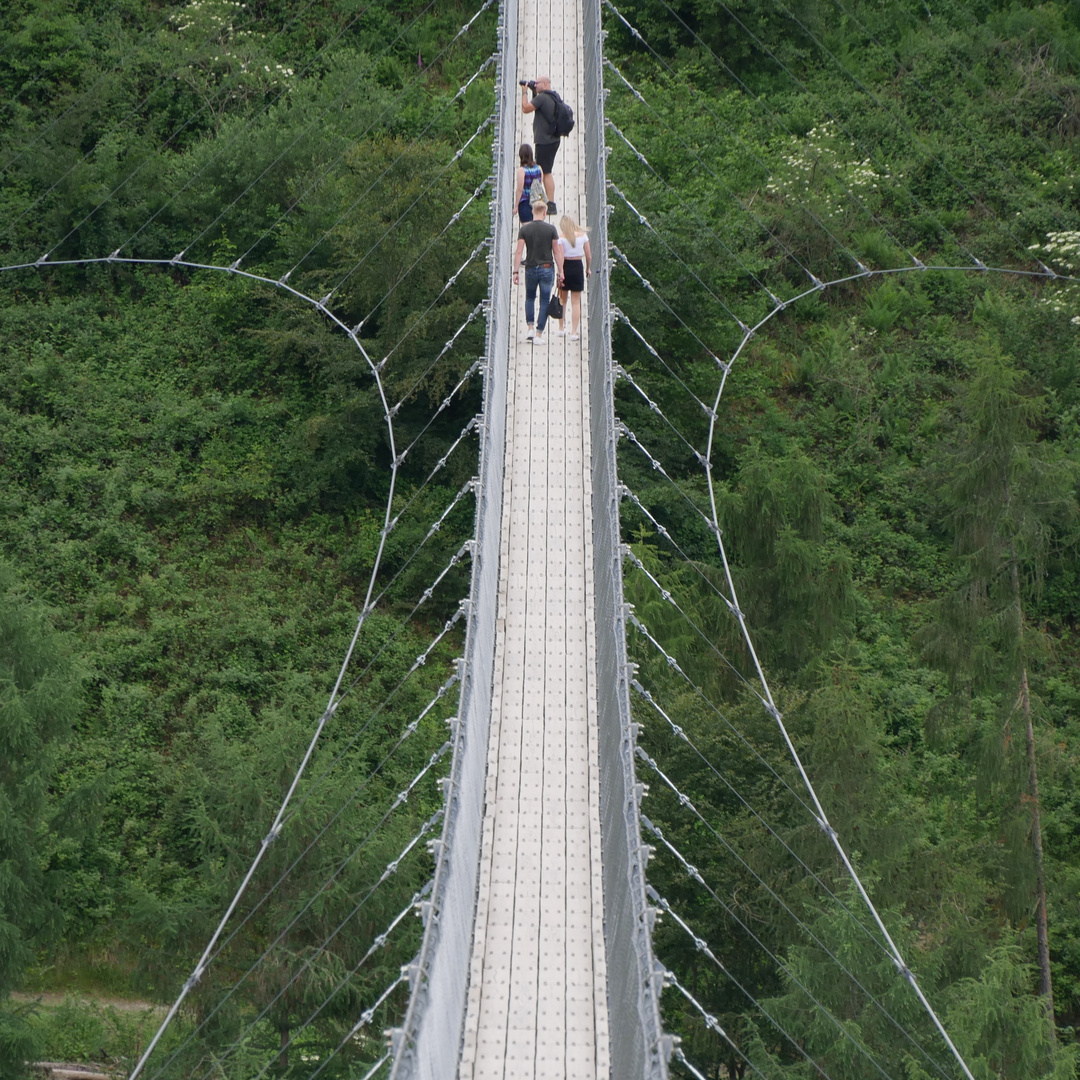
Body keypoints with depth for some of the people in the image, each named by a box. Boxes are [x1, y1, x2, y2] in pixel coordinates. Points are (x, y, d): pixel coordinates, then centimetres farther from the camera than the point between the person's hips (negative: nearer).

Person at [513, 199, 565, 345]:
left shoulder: (524, 229, -3)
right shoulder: (551, 229, -5)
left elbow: (518, 252, -7)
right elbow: (557, 252, -4)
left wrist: (515, 271, -3)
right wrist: (560, 272, 3)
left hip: (531, 269, 1)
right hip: (547, 268, -1)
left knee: (530, 298, 23)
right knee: (544, 301, 5)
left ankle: (530, 328, 13)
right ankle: (539, 335, 1)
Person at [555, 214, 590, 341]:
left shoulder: (562, 238, -8)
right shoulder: (583, 235, -1)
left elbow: (560, 257, -16)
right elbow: (589, 256, 2)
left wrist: (560, 273, -15)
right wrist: (587, 269, 16)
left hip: (566, 267, -1)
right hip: (578, 267, 1)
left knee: (562, 301, 16)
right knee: (576, 302, 4)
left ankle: (561, 328, 24)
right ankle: (574, 332, -1)